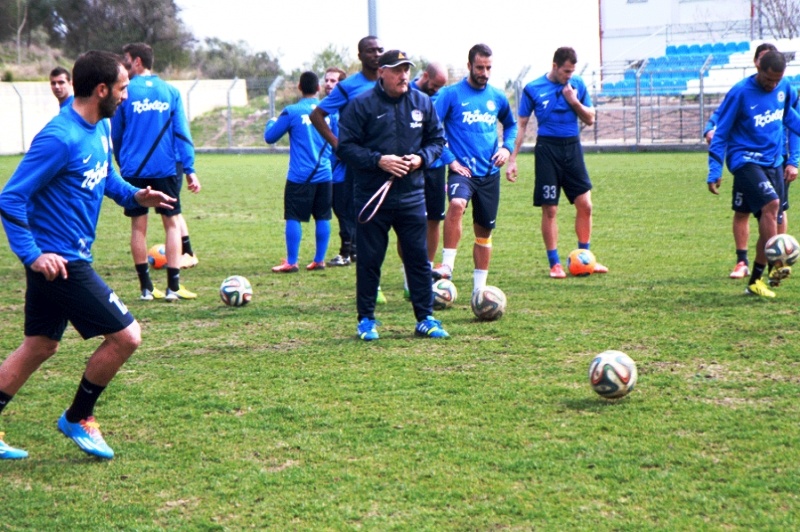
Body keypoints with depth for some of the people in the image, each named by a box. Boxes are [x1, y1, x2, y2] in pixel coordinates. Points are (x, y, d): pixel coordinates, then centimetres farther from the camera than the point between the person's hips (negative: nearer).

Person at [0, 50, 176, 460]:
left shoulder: (101, 129, 6)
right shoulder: (60, 138, -22)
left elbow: (106, 177, 22)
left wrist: (134, 196, 3)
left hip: (67, 259, 10)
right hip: (59, 262, -10)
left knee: (40, 346, 17)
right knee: (125, 336, -3)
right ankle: (78, 419, 15)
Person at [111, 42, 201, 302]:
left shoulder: (124, 92, 0)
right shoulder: (171, 91, 3)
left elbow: (115, 135, 9)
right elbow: (182, 132, -1)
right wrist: (190, 169, -1)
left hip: (134, 170, -1)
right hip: (166, 169, 1)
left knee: (138, 226, 7)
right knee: (172, 223, 6)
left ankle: (146, 287, 8)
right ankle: (173, 287, 0)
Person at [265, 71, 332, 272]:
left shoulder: (291, 112, -6)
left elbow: (270, 137, 3)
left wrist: (271, 122, 22)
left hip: (300, 175, -4)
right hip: (324, 174, 4)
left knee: (293, 218, 0)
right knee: (322, 218, 10)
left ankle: (291, 262, 1)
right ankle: (319, 260, 14)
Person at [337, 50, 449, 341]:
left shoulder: (422, 103, 7)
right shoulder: (361, 105, -5)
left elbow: (437, 139, 15)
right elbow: (346, 146, -6)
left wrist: (421, 158, -5)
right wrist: (378, 160, -17)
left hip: (412, 196, 3)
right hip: (372, 196, -3)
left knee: (419, 257, 5)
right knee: (369, 260, 4)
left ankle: (425, 318, 13)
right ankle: (366, 319, 15)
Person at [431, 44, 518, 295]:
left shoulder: (497, 97, 9)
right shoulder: (451, 94, -5)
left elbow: (511, 125, 26)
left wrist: (507, 148, 7)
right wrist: (450, 160, -13)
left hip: (490, 173, 5)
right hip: (463, 169, -5)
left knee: (484, 230, 9)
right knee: (456, 204, -34)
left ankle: (479, 287, 19)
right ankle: (447, 266, -31)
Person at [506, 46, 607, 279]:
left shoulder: (577, 85, 6)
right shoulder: (533, 89, -3)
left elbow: (590, 119, 8)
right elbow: (522, 125, 1)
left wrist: (574, 101, -10)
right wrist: (512, 159, -3)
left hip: (573, 147, 3)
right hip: (548, 148, -3)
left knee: (585, 205, 1)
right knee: (549, 209, -1)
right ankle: (555, 263, 8)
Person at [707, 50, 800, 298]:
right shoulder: (740, 92, -13)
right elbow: (720, 132, -7)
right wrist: (714, 172, -11)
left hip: (773, 162, 6)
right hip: (745, 160, -6)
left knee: (770, 221, 3)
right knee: (771, 203, -28)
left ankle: (755, 281, 11)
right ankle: (775, 266, -31)